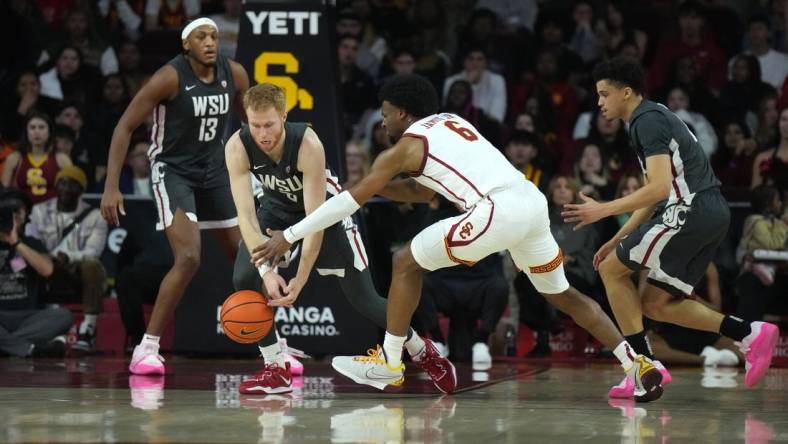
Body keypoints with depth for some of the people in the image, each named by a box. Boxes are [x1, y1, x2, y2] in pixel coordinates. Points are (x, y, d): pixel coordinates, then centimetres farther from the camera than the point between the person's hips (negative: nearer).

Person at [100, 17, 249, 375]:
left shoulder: (234, 74, -5)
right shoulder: (171, 77, -20)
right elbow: (125, 127, -17)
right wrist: (111, 187, -23)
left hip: (214, 170, 6)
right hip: (172, 171, -6)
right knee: (189, 258, -22)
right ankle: (146, 349, -15)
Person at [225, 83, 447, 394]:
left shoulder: (308, 144, -37)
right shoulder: (238, 148, -29)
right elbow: (246, 215, -30)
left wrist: (301, 280, -38)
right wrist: (266, 271, -41)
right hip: (278, 208, 3)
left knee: (363, 297, -2)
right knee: (244, 279, -19)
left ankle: (422, 352, 22)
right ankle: (276, 369, -7)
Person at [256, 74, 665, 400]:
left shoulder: (406, 145, 6)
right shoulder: (451, 123, 28)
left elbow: (352, 199, 7)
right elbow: (425, 193, 39)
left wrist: (289, 236, 12)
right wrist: (381, 187, 27)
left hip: (500, 209, -8)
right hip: (533, 200, 8)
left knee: (407, 263, 7)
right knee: (561, 294, 21)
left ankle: (389, 362, 12)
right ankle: (638, 365, 14)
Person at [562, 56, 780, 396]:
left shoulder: (648, 120, -9)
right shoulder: (655, 118, 23)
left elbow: (659, 189, -19)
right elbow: (657, 195, 28)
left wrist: (603, 210, -15)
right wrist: (617, 240, 26)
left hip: (689, 212, -10)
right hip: (714, 214, 10)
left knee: (612, 269, 2)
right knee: (655, 304, 12)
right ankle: (749, 334, 4)